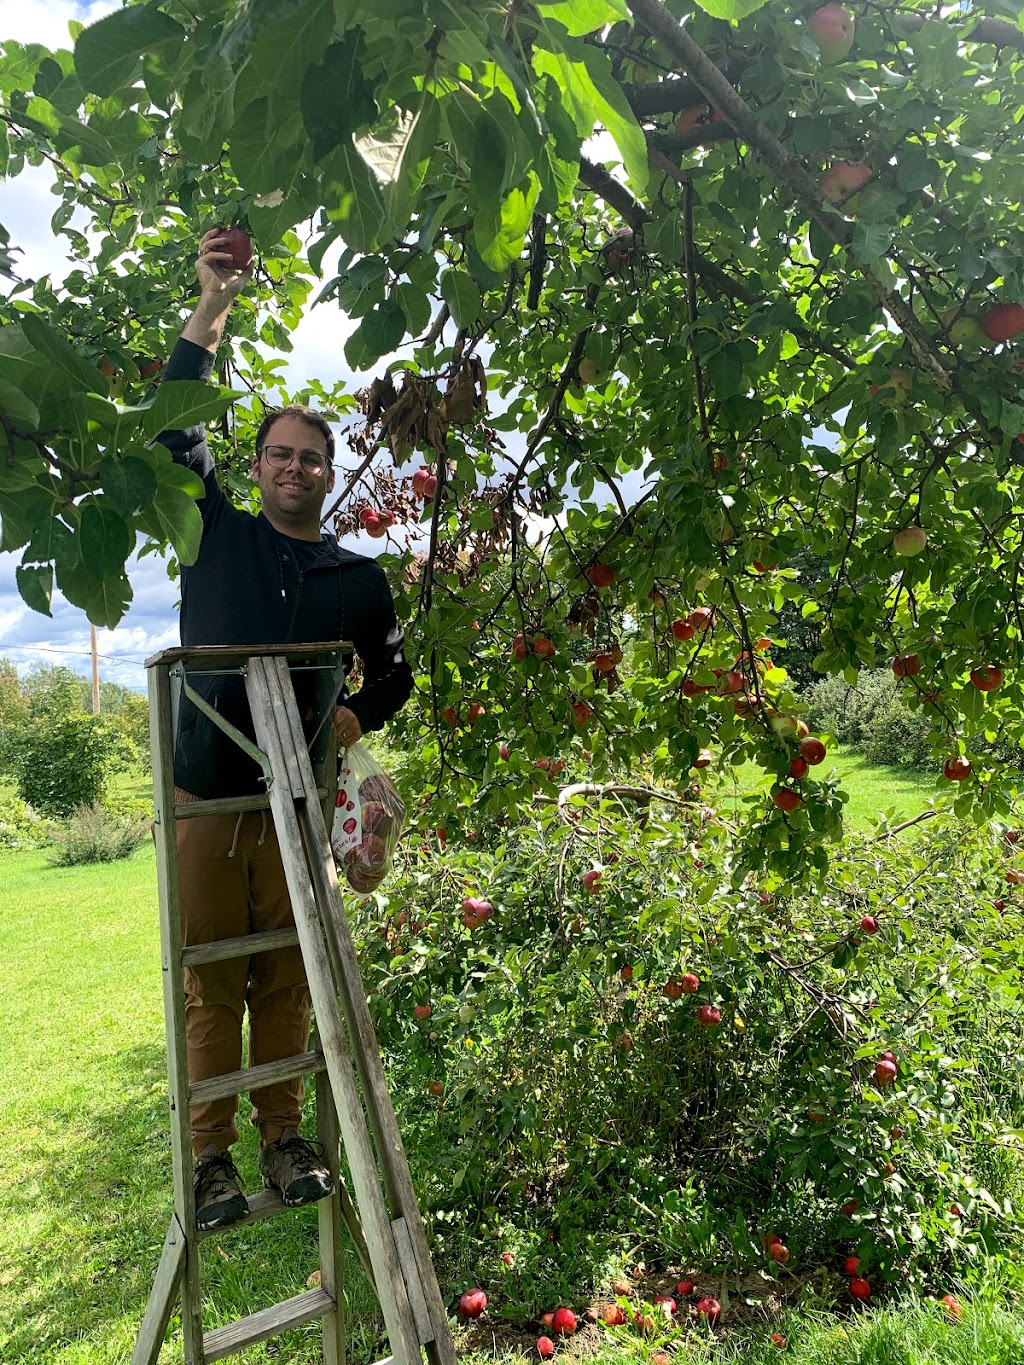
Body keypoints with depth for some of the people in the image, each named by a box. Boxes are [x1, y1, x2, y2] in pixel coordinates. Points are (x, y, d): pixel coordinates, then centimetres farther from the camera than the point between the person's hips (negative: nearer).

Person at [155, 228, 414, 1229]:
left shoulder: (359, 578, 8)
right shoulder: (217, 537, 6)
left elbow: (394, 672, 17)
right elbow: (173, 433, -1)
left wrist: (359, 715, -4)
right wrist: (211, 313, -6)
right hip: (204, 799, -1)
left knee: (287, 980, 8)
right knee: (211, 985, 5)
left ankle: (282, 1134, 25)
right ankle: (211, 1153, 19)